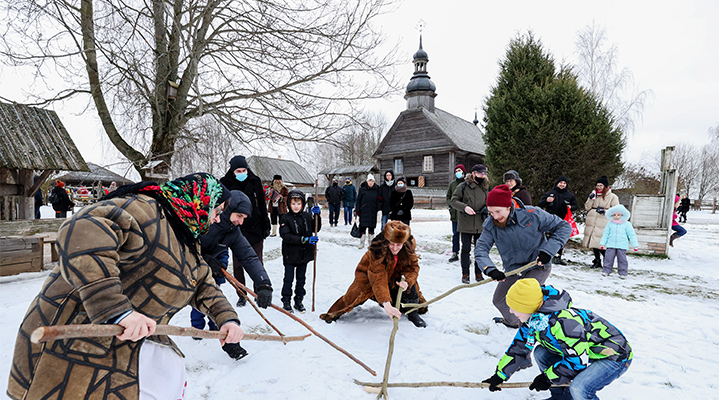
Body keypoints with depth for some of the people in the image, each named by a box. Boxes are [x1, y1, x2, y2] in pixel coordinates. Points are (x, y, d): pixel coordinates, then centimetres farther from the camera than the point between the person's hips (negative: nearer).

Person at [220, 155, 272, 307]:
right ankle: (241, 296, 21)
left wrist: (266, 226, 5)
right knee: (238, 265, 7)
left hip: (255, 229, 1)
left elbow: (262, 205, 6)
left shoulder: (255, 182, 1)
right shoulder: (225, 184, -3)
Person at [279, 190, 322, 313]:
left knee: (301, 278, 13)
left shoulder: (307, 216, 2)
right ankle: (286, 301, 20)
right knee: (288, 279, 6)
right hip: (290, 255, -4)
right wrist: (305, 240, -25)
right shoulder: (285, 218, -11)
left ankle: (299, 301, 26)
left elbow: (316, 228, 7)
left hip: (304, 254, 4)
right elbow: (286, 236, -20)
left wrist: (316, 215, -9)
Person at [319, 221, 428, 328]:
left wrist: (407, 282, -39)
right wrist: (386, 304, -58)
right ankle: (335, 313, 4)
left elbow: (413, 268, -16)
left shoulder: (408, 248, -25)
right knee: (357, 293, -22)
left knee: (410, 284, -23)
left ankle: (412, 312, -1)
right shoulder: (376, 252, -38)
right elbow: (378, 280, -46)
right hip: (369, 275, -3)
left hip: (393, 276, 4)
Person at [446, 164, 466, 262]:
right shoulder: (452, 184, 11)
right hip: (455, 213, 4)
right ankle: (455, 253, 20)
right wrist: (450, 204, 2)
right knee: (455, 235, 11)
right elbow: (448, 197, 19)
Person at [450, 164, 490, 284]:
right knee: (466, 249, 2)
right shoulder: (463, 186, -4)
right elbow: (453, 201, -5)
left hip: (481, 224, 4)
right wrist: (464, 207, -19)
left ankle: (478, 274, 23)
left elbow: (489, 203, 23)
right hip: (466, 224, -4)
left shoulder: (486, 187, 10)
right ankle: (465, 275, 14)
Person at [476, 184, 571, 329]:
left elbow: (564, 227, -16)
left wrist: (548, 250, -26)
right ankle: (512, 321, 45)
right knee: (499, 301, 13)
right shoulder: (491, 225, -15)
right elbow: (481, 248, -18)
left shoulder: (532, 215, -25)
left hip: (538, 266, -5)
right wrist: (490, 269, -37)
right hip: (513, 269, 5)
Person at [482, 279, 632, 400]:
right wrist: (500, 376, 7)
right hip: (586, 350, 9)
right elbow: (519, 348, 5)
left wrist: (548, 378, -16)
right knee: (541, 353, 4)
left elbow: (579, 360, -27)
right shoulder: (533, 319, -7)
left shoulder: (563, 322, -35)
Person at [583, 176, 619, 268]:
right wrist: (591, 199, -4)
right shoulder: (594, 194, 16)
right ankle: (597, 261, 21)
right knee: (593, 243, 9)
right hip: (592, 224, 5)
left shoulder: (613, 197, 2)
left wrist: (605, 211, -15)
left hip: (603, 225, -5)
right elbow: (587, 207, 12)